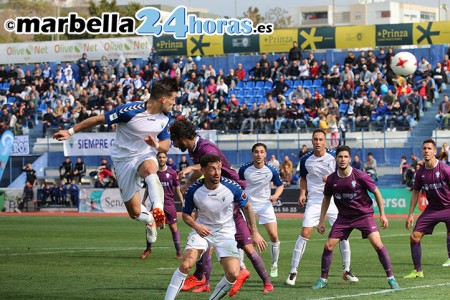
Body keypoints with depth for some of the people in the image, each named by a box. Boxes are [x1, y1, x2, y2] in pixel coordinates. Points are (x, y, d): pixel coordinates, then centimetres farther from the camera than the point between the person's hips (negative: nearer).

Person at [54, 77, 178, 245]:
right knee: (135, 213, -1)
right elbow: (99, 119, -13)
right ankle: (150, 220, 34)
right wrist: (70, 132, -10)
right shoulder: (131, 111, -21)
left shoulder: (164, 118, -2)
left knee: (150, 169, -39)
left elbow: (165, 146, 8)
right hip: (124, 159, -2)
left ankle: (158, 209, -52)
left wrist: (156, 145, -18)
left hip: (146, 155, 2)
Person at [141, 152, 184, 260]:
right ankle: (148, 249, 14)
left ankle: (178, 252, 8)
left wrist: (183, 203, -1)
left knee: (174, 228, 0)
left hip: (169, 203, -1)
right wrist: (143, 201, 7)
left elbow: (177, 189, 4)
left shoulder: (172, 173, 0)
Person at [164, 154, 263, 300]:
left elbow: (247, 207, 2)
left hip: (225, 232, 0)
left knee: (233, 274, -15)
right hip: (202, 230, 0)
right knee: (185, 265, -22)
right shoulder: (194, 190, -15)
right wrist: (196, 226, -21)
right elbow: (186, 214, 0)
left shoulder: (232, 187, -16)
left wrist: (254, 232, -2)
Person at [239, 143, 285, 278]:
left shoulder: (271, 171, -9)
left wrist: (276, 195, -12)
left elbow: (280, 185, 6)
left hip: (265, 204, 0)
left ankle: (274, 265, 11)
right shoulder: (244, 169, -9)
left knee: (274, 236, -7)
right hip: (248, 204, 0)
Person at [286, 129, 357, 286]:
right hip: (314, 201, 0)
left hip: (333, 200, 0)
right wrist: (302, 193, 2)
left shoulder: (334, 157, -5)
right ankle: (293, 271, -7)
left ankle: (346, 271, 12)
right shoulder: (306, 160, 1)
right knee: (305, 233, -12)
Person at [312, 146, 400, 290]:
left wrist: (382, 214, -4)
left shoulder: (360, 176, -17)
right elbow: (326, 199, 10)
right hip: (344, 217, 3)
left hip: (364, 214, -3)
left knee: (377, 244, -19)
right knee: (328, 246, -4)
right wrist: (321, 220, 9)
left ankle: (391, 278, -9)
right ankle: (323, 279, 14)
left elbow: (376, 192, -4)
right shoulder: (331, 179, -7)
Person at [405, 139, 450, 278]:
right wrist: (411, 214, 8)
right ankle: (417, 271, 9)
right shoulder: (420, 172, 1)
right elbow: (415, 193, 11)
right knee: (414, 236, -2)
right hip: (432, 208, 5)